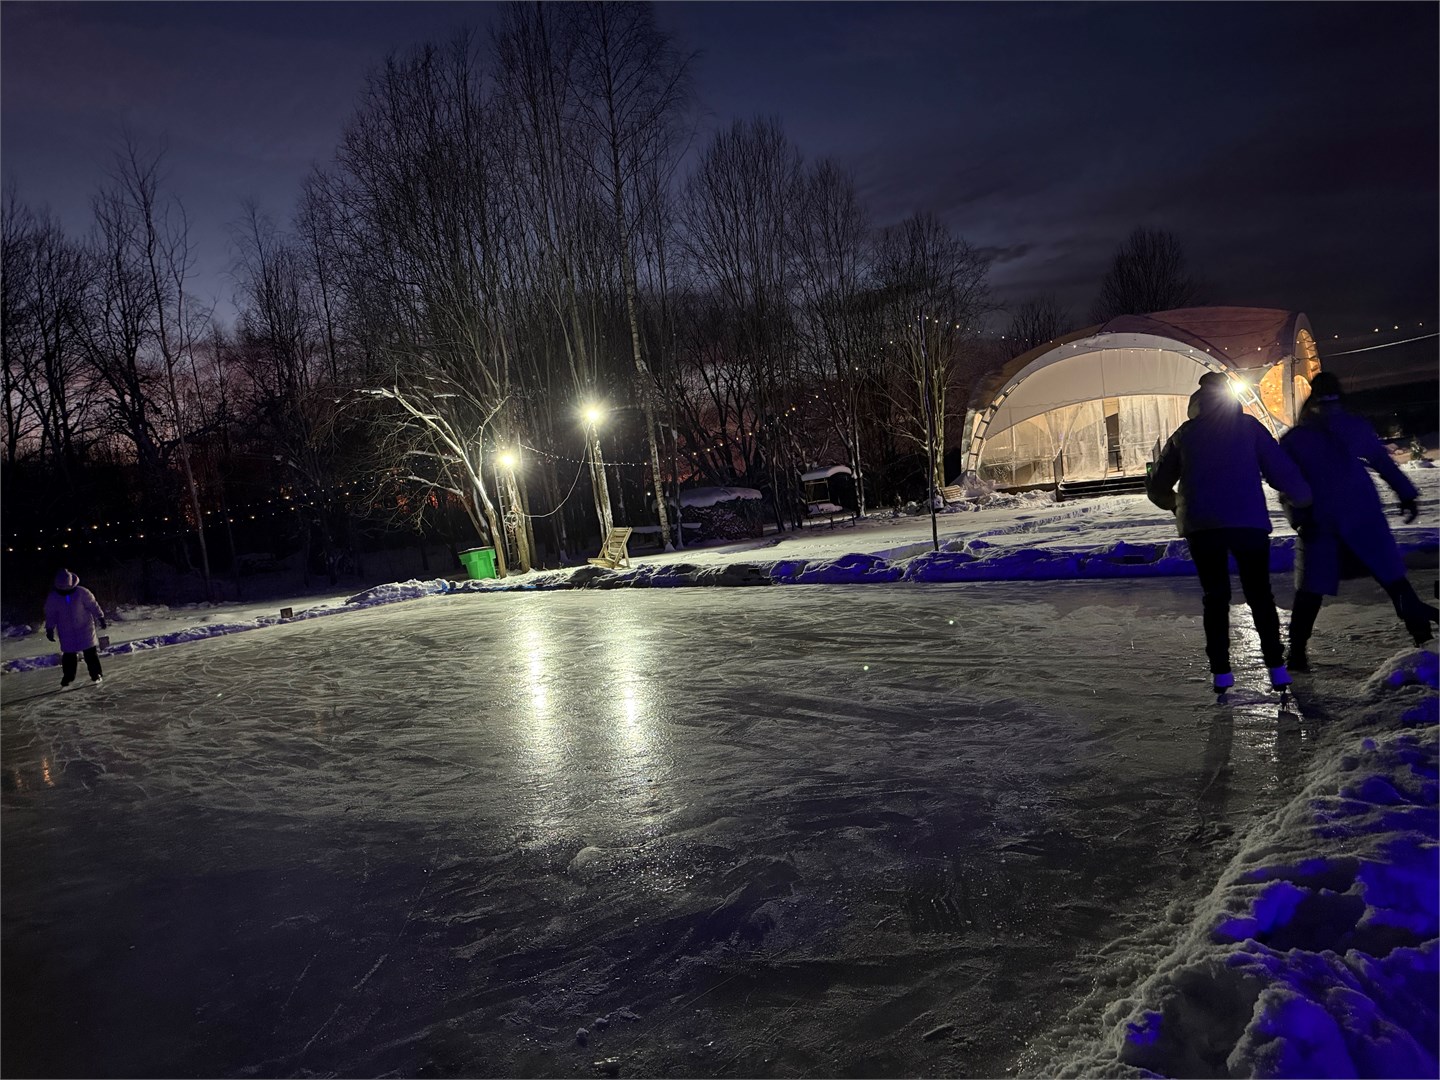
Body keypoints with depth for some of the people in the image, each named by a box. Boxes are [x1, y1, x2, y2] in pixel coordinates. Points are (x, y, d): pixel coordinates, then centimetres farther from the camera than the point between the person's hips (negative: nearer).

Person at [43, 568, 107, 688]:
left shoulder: (82, 593, -10)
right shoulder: (53, 597, -4)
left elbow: (92, 605, -1)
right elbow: (50, 614, 5)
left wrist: (100, 618, -1)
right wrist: (50, 629, 3)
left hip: (85, 628, -1)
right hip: (66, 632, 1)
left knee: (90, 651, 1)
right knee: (68, 654, 1)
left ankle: (96, 674, 11)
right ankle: (68, 678, 12)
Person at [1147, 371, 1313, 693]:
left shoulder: (1184, 434, 13)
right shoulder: (1248, 426, 9)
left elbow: (1156, 487, 17)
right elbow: (1282, 470, 3)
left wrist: (1178, 505, 36)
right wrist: (1303, 501, 17)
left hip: (1200, 525, 1)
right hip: (1248, 521, -1)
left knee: (1215, 596, 11)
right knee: (1259, 593, 11)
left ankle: (1221, 672, 7)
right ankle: (1276, 667, 4)